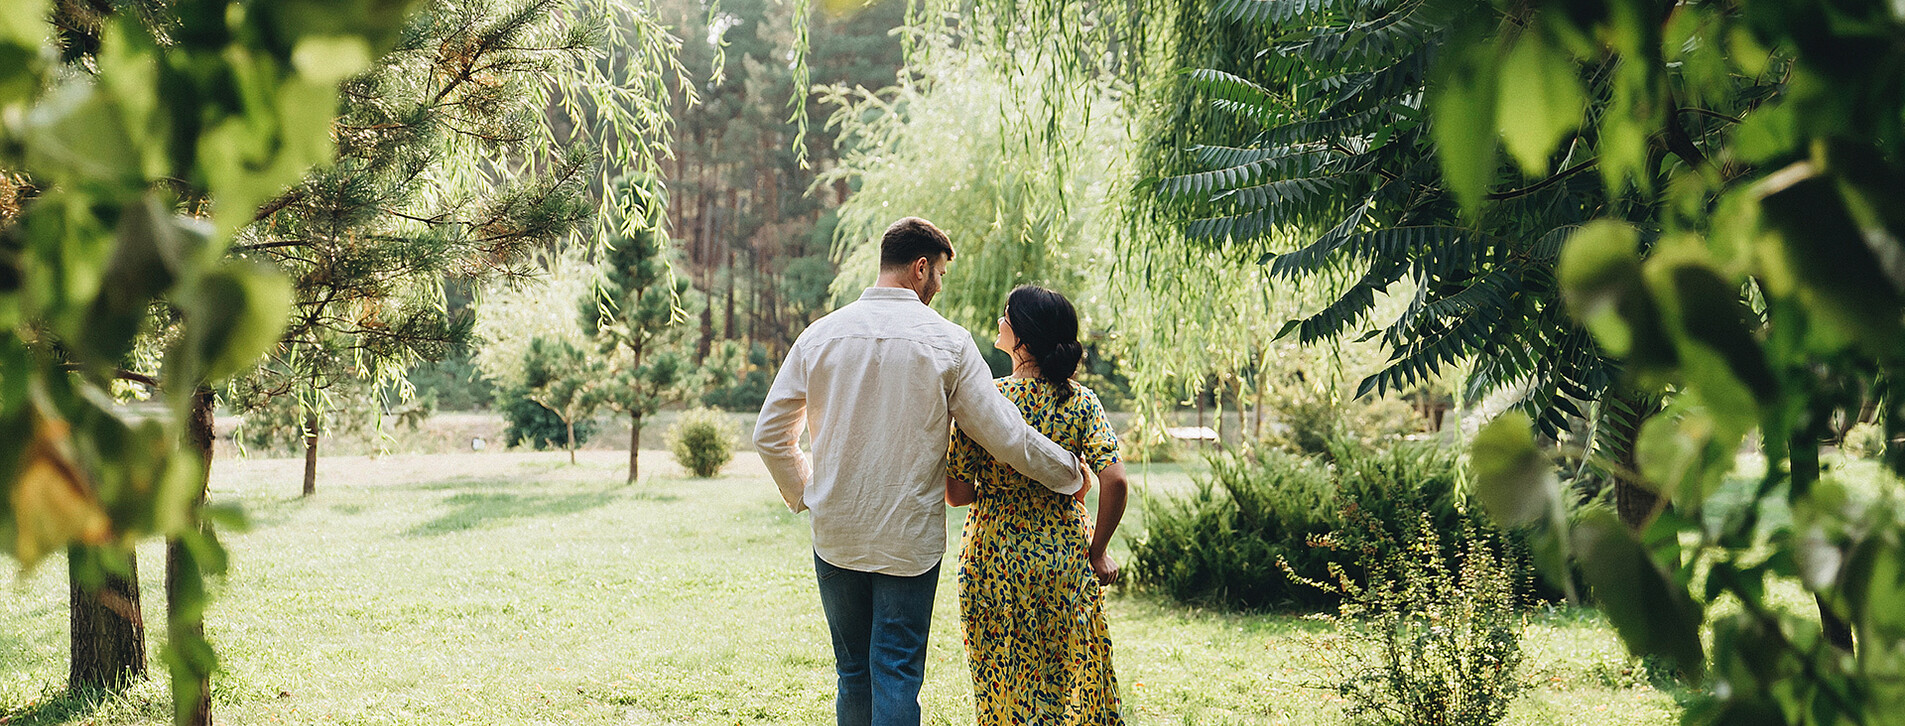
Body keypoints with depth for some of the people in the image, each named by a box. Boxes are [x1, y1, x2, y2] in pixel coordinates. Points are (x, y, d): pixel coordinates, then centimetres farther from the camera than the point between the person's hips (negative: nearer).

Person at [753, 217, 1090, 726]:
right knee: (897, 678, 1)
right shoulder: (947, 342, -7)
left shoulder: (820, 335, 1)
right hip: (909, 541, -3)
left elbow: (770, 436, 4)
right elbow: (1005, 436, -6)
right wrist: (1070, 473, 9)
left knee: (853, 674, 15)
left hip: (834, 536, 3)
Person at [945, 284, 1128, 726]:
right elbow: (1114, 481, -15)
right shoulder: (1082, 402, -6)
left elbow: (957, 494, -10)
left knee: (1005, 687, 11)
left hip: (997, 559, -2)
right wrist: (1097, 552, -3)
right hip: (1065, 558, 2)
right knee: (1071, 677, 16)